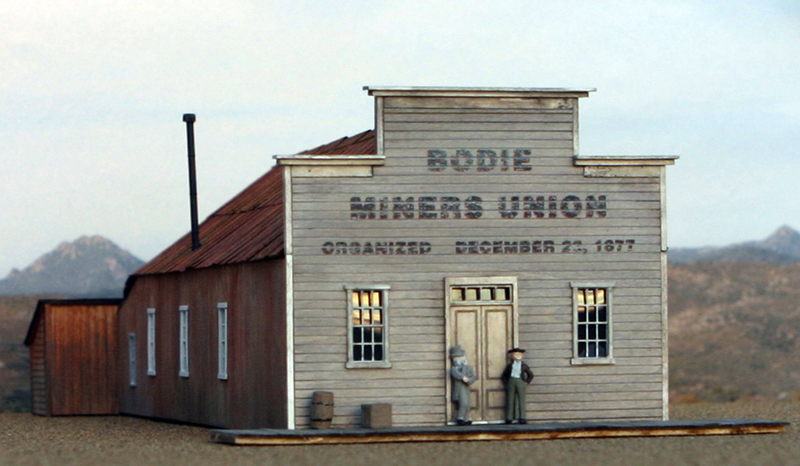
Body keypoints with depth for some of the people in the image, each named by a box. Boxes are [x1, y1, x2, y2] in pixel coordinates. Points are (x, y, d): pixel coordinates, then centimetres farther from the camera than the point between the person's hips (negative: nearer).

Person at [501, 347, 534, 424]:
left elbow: (531, 375, 15)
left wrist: (526, 383, 5)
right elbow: (504, 375, 17)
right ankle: (509, 418, 1)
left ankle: (522, 418, -2)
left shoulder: (524, 366, 8)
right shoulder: (510, 365, 10)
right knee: (510, 400, -1)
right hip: (511, 382, 1)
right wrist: (506, 383, 5)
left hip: (520, 382, -1)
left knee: (521, 400, -4)